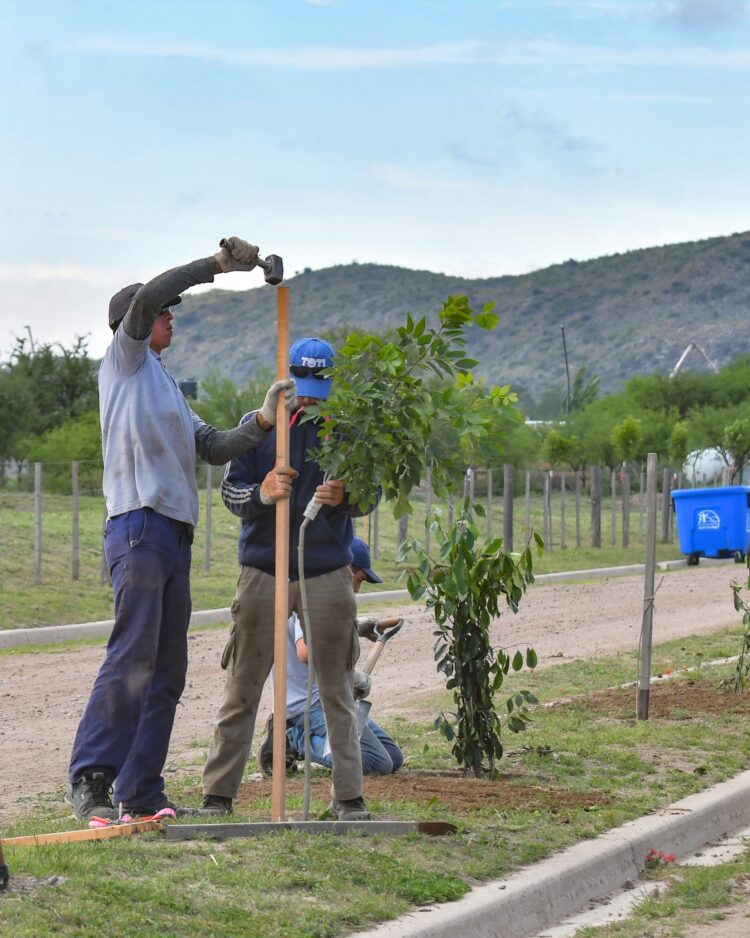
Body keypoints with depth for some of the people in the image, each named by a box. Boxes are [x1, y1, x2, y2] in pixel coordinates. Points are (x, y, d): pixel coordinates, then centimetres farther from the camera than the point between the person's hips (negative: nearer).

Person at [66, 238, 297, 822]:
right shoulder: (125, 359, 6)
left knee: (167, 672, 6)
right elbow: (147, 296, -12)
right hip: (139, 528, -9)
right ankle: (89, 780, -14)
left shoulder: (166, 387, 28)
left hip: (176, 535, 9)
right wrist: (219, 264, -9)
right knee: (132, 660, -15)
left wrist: (264, 422, 6)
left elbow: (213, 448, 20)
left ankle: (140, 792, 8)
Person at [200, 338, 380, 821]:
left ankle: (349, 795, 10)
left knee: (338, 691, 4)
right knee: (242, 689, 1)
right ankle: (219, 794, 6)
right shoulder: (257, 425, 6)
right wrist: (262, 494, -22)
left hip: (329, 573, 0)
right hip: (263, 571, 0)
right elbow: (230, 490, 1)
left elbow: (372, 493, 3)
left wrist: (344, 498, -20)